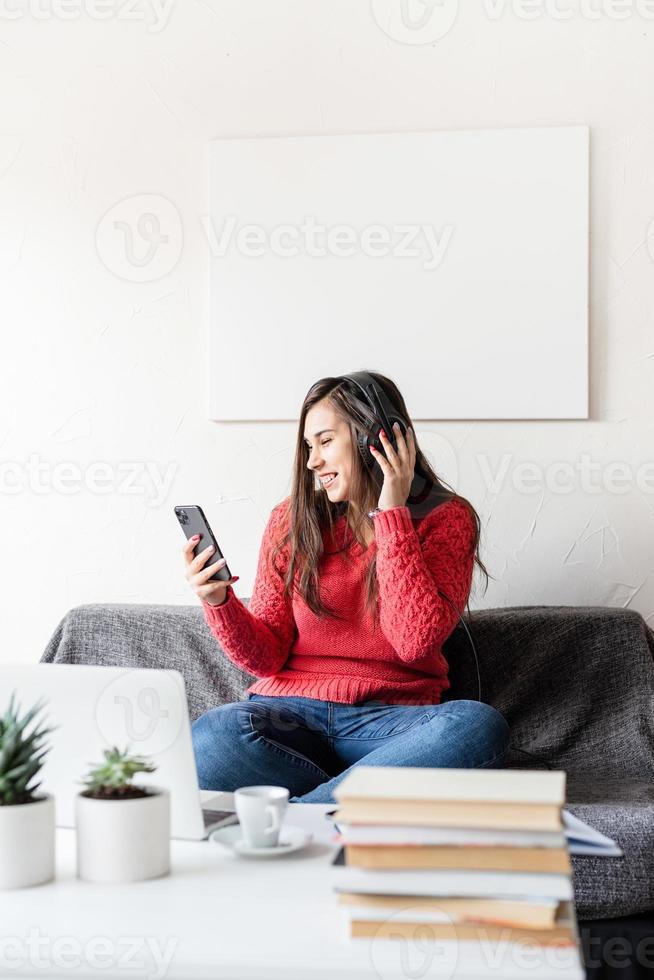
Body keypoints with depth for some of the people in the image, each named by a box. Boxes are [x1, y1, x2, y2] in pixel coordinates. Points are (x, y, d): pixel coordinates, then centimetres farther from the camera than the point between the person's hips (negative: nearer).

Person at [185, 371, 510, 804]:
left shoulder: (446, 518, 3)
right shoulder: (293, 519, 9)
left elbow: (415, 641, -14)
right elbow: (266, 658, 6)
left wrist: (392, 513, -11)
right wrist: (219, 602, -14)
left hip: (390, 720, -1)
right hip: (292, 712, 1)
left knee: (479, 727, -34)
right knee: (211, 738, -32)